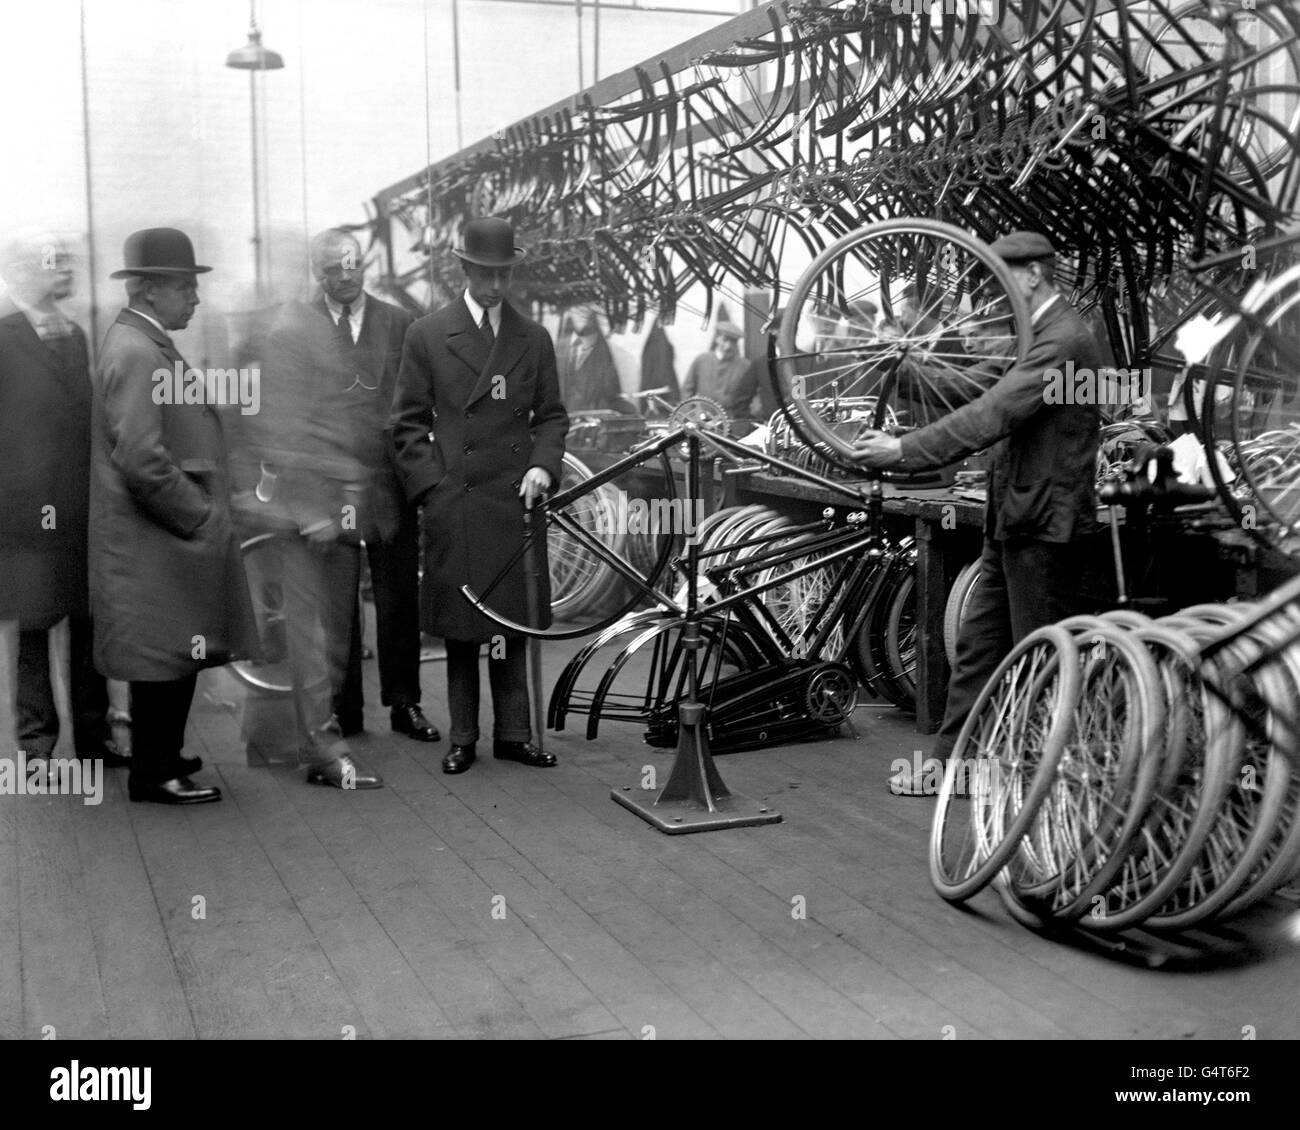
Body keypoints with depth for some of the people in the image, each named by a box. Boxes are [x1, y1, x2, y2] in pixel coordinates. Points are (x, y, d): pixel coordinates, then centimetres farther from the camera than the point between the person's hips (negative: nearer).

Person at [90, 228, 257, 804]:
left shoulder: (144, 343, 14)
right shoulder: (137, 353, -18)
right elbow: (142, 461, -25)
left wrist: (206, 513, 15)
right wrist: (202, 517, -16)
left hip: (170, 538, 10)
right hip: (155, 545, -10)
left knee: (172, 661, 18)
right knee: (166, 660, 0)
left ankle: (159, 755, 30)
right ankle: (154, 774, 11)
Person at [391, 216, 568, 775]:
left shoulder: (534, 338, 9)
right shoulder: (427, 336, 2)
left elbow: (551, 415, 14)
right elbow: (408, 424, 3)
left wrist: (542, 465, -4)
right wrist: (434, 487, -7)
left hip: (516, 499, 2)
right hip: (453, 503, -2)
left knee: (513, 620, 7)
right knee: (460, 625, 4)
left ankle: (513, 733, 16)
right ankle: (462, 738, 14)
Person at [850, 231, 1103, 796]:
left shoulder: (1063, 338, -18)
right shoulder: (1036, 333, 15)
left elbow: (991, 415, -26)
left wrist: (905, 450, -27)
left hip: (1044, 521, -10)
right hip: (1012, 519, 10)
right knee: (978, 644, 13)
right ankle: (949, 760, 22)